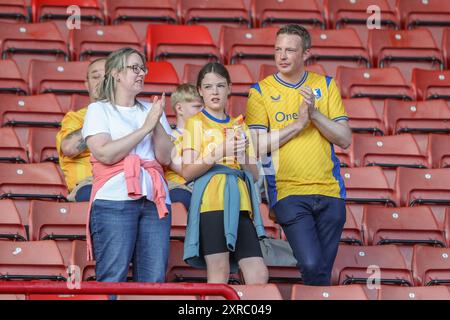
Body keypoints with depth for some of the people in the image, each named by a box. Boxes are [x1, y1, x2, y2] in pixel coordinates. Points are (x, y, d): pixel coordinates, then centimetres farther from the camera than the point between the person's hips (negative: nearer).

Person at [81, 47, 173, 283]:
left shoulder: (151, 110, 20)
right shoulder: (99, 109, 8)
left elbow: (166, 158, 9)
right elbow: (105, 154, -9)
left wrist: (157, 124, -4)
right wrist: (145, 128, -6)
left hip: (155, 201, 4)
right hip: (114, 201, -4)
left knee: (153, 280, -4)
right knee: (112, 279, -10)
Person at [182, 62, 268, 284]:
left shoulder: (239, 126, 21)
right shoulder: (196, 123, 6)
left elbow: (255, 174, 17)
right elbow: (187, 172, -4)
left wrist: (242, 155, -2)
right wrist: (219, 153, -15)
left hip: (239, 203, 5)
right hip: (211, 201, -5)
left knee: (259, 274, -6)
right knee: (220, 272, -11)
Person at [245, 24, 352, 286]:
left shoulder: (326, 85, 10)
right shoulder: (261, 91, 3)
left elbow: (345, 139, 4)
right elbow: (257, 146, -6)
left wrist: (314, 113, -10)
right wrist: (298, 123, -12)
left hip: (329, 191, 3)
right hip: (288, 192, -3)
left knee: (323, 270, 5)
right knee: (312, 266, -21)